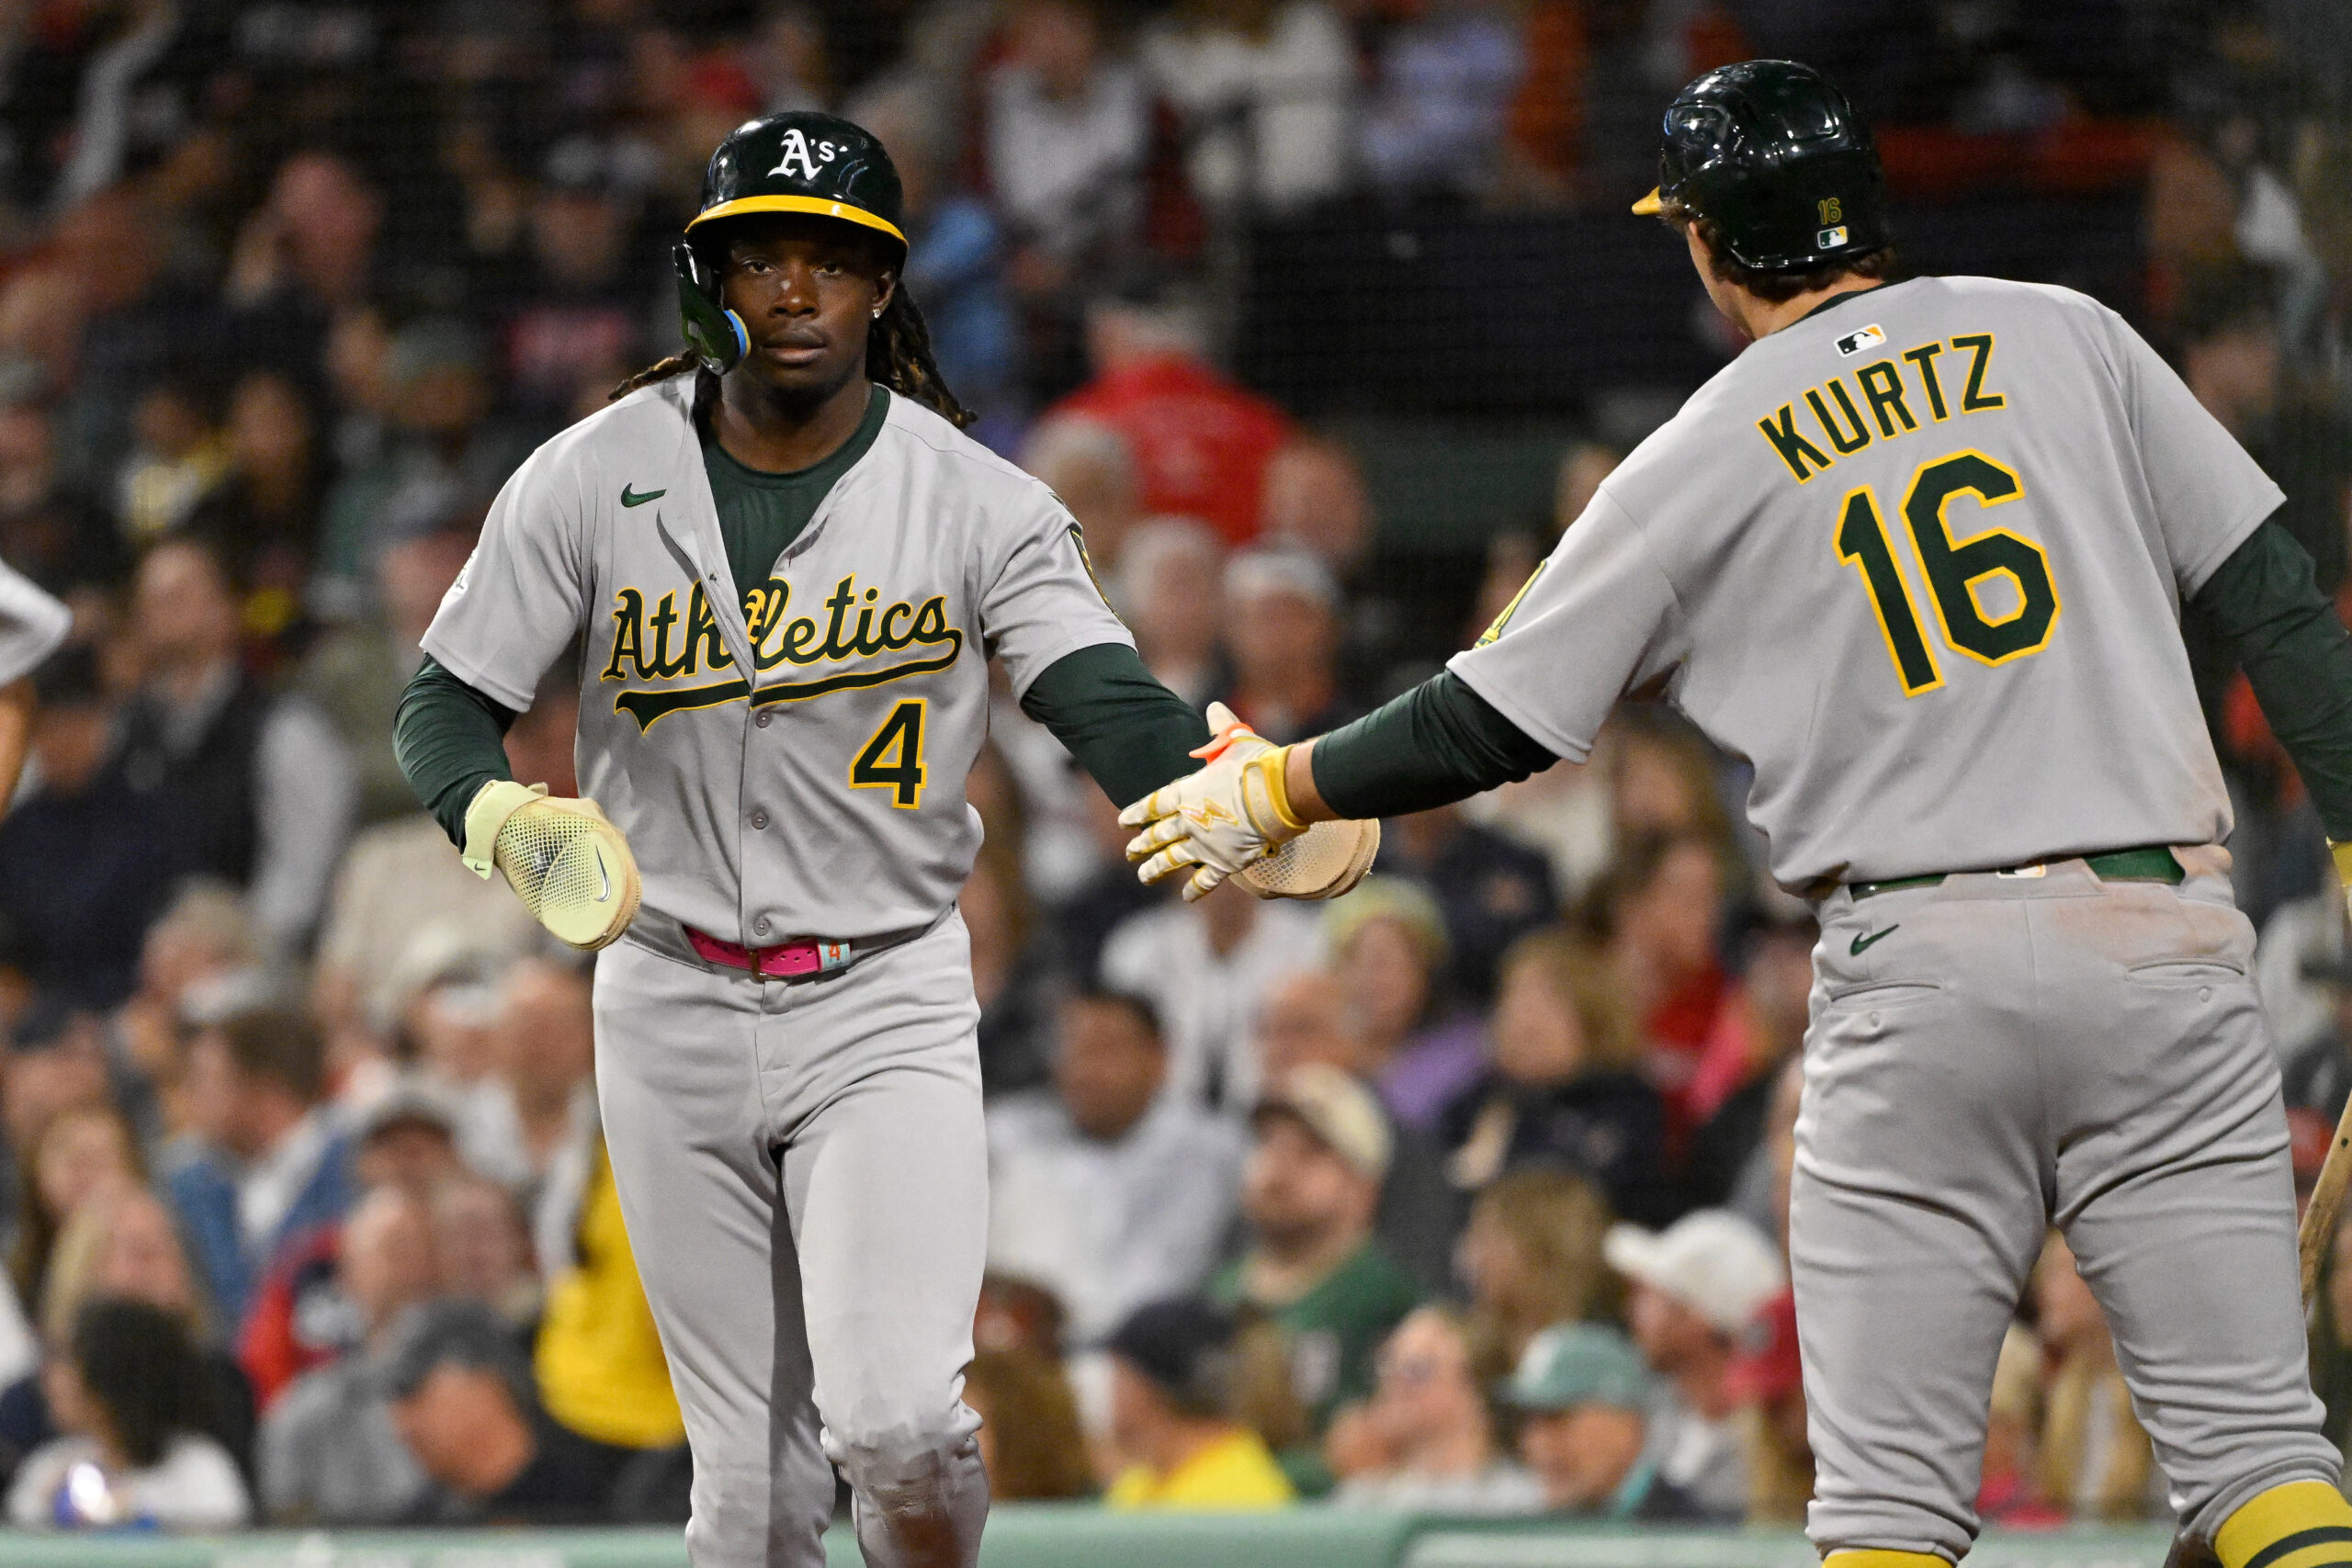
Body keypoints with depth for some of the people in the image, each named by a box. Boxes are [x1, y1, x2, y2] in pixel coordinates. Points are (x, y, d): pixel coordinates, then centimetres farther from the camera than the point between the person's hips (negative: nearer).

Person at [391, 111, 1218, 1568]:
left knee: (897, 1419, -19)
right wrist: (497, 815, -22)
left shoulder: (979, 503, -6)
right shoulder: (594, 479, -2)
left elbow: (1111, 708, -19)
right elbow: (445, 702, 2)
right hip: (673, 1004, 2)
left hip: (889, 1003, -2)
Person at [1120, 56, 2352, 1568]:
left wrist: (1275, 792, 25)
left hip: (1922, 968, -1)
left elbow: (1487, 726, 10)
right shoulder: (2066, 337, 10)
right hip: (2168, 936, 1)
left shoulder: (1702, 463, 6)